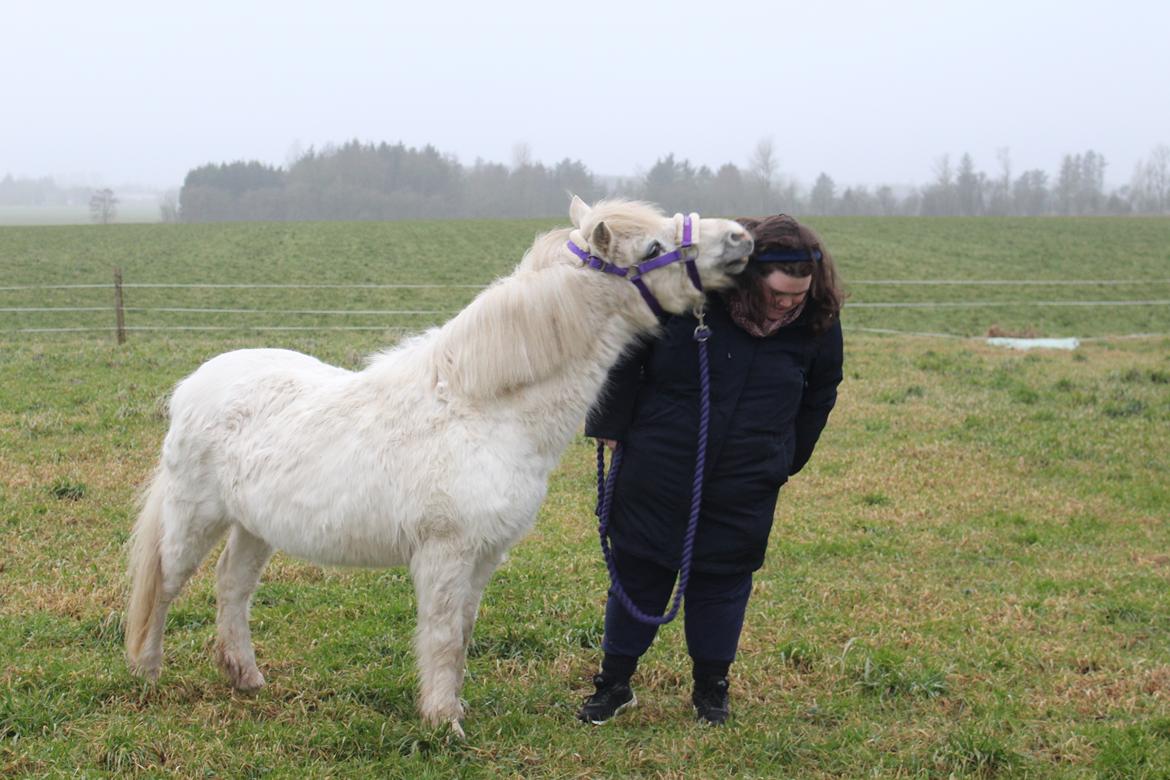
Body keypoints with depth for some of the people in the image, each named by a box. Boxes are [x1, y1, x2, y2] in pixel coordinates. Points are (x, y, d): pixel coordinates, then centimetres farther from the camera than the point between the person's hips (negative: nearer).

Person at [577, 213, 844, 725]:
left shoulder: (818, 320, -9)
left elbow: (820, 394, 10)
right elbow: (624, 354, -4)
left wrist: (788, 461, 12)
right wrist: (610, 427, 1)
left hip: (744, 486, 1)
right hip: (656, 471, -1)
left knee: (723, 578, 9)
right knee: (639, 569, 7)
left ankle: (711, 687, 25)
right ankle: (614, 682, 20)